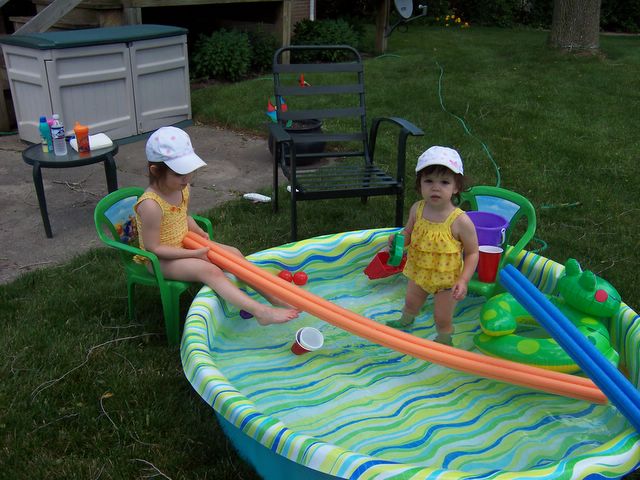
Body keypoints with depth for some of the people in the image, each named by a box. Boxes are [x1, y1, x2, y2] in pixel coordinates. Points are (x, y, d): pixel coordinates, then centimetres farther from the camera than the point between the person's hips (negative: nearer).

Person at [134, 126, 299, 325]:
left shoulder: (183, 188, -5)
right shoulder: (151, 205, -30)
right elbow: (153, 248, -24)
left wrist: (198, 231, -7)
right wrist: (194, 254, -22)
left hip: (185, 245, 8)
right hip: (160, 260, -8)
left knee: (233, 253, -5)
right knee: (209, 270, -29)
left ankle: (273, 297, -5)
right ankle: (260, 312, -38)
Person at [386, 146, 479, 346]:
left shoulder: (460, 221, -29)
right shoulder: (417, 209, -16)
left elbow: (472, 253, -18)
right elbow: (409, 233, 3)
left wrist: (463, 280, -26)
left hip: (446, 279, -5)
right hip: (419, 272, 5)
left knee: (442, 318, 13)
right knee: (411, 304, 31)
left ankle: (444, 341, 44)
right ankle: (405, 322, 64)